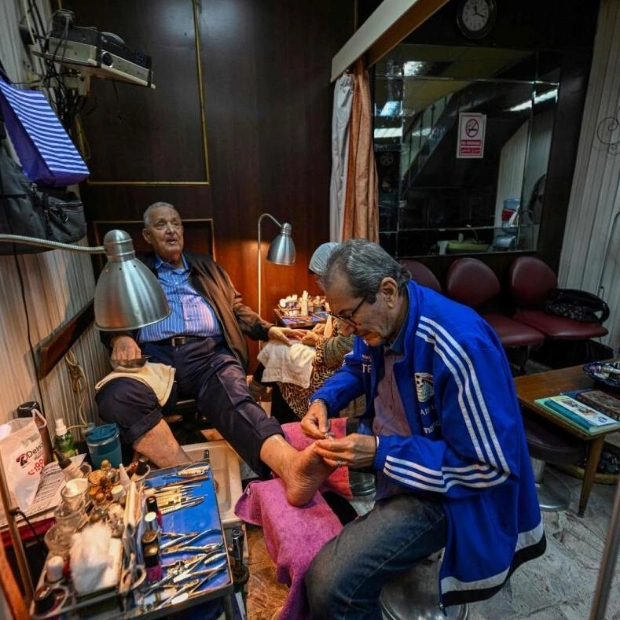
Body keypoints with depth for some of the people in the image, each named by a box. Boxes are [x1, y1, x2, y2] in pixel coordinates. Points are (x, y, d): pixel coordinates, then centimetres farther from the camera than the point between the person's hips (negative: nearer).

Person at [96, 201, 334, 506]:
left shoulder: (207, 267, 27)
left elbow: (237, 310, 25)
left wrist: (269, 330, 8)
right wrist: (120, 337, -8)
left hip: (207, 354, 0)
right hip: (155, 357, 1)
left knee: (232, 396, -34)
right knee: (117, 395, -34)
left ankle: (290, 465, -57)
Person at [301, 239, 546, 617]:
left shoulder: (462, 347, -32)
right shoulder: (380, 320, -8)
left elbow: (491, 467, -26)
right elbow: (356, 369, 13)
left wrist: (381, 453, -30)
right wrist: (323, 401, -8)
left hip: (444, 488, -7)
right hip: (391, 450, 8)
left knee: (330, 583, -21)